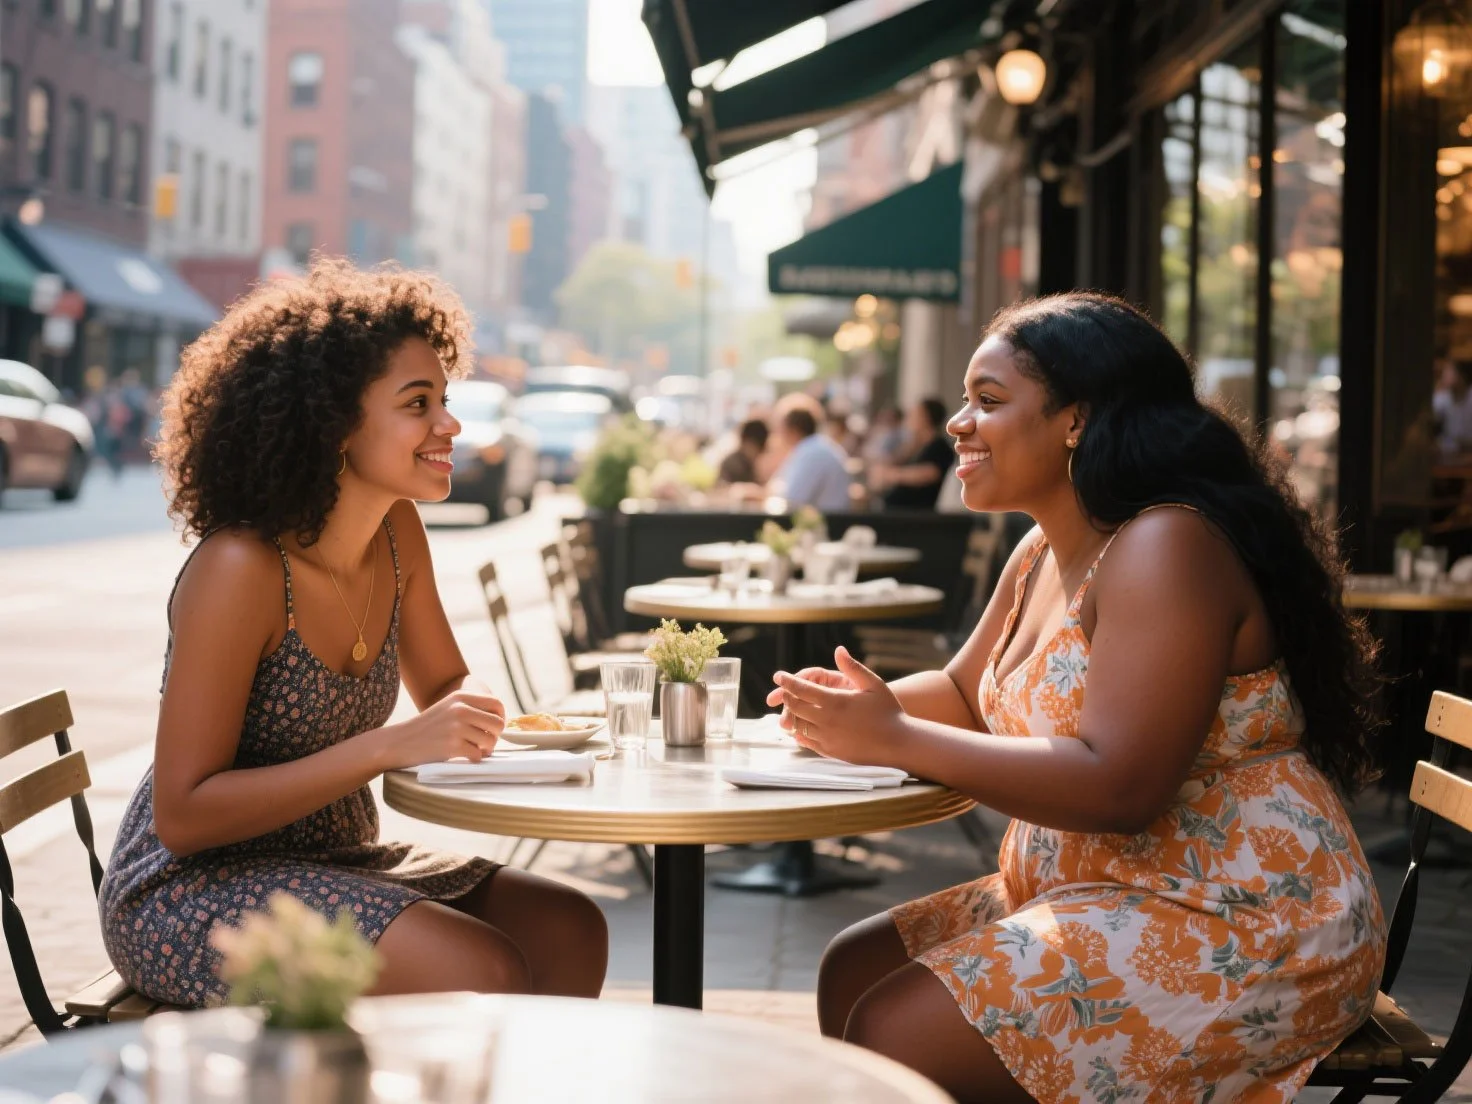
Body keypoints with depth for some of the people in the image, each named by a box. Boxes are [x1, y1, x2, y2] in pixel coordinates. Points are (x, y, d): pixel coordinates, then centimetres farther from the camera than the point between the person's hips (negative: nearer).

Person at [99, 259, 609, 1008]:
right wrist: (390, 748, -28)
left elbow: (444, 684, 16)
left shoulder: (398, 535, -1)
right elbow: (182, 817, -23)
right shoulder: (241, 568, -23)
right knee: (485, 973, -25)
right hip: (188, 892, -7)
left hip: (332, 861, 8)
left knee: (570, 932, -9)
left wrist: (473, 716, -9)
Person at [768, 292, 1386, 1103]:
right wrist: (861, 706, -4)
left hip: (1237, 924, -10)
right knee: (851, 975, 6)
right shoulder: (1045, 554, 11)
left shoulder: (1168, 548, -21)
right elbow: (963, 696, 20)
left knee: (894, 1036, -19)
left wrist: (893, 740, -25)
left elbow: (1119, 785, -29)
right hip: (1096, 897, 10)